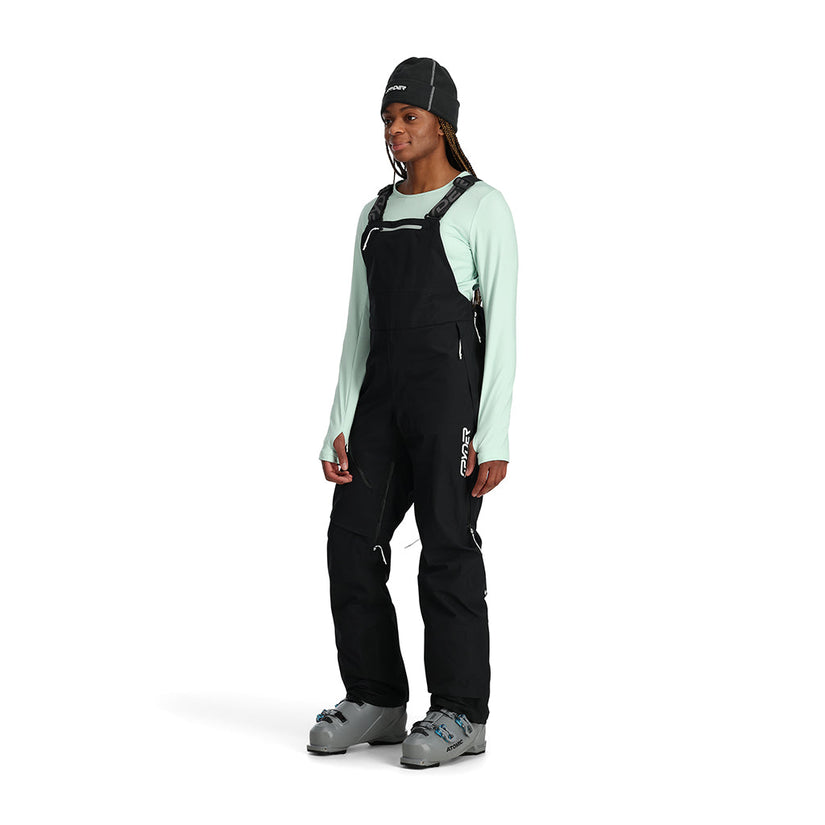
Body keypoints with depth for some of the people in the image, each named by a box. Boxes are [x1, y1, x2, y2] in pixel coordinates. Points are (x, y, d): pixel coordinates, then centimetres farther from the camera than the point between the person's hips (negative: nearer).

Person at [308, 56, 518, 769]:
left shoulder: (483, 207, -3)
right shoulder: (377, 215, 17)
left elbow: (502, 327, -8)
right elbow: (359, 328, 15)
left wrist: (494, 437, -14)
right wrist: (340, 427, 7)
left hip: (452, 390, -6)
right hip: (383, 396, 7)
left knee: (448, 547, -4)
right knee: (353, 542, 1)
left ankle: (461, 715, 7)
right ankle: (376, 703, 12)